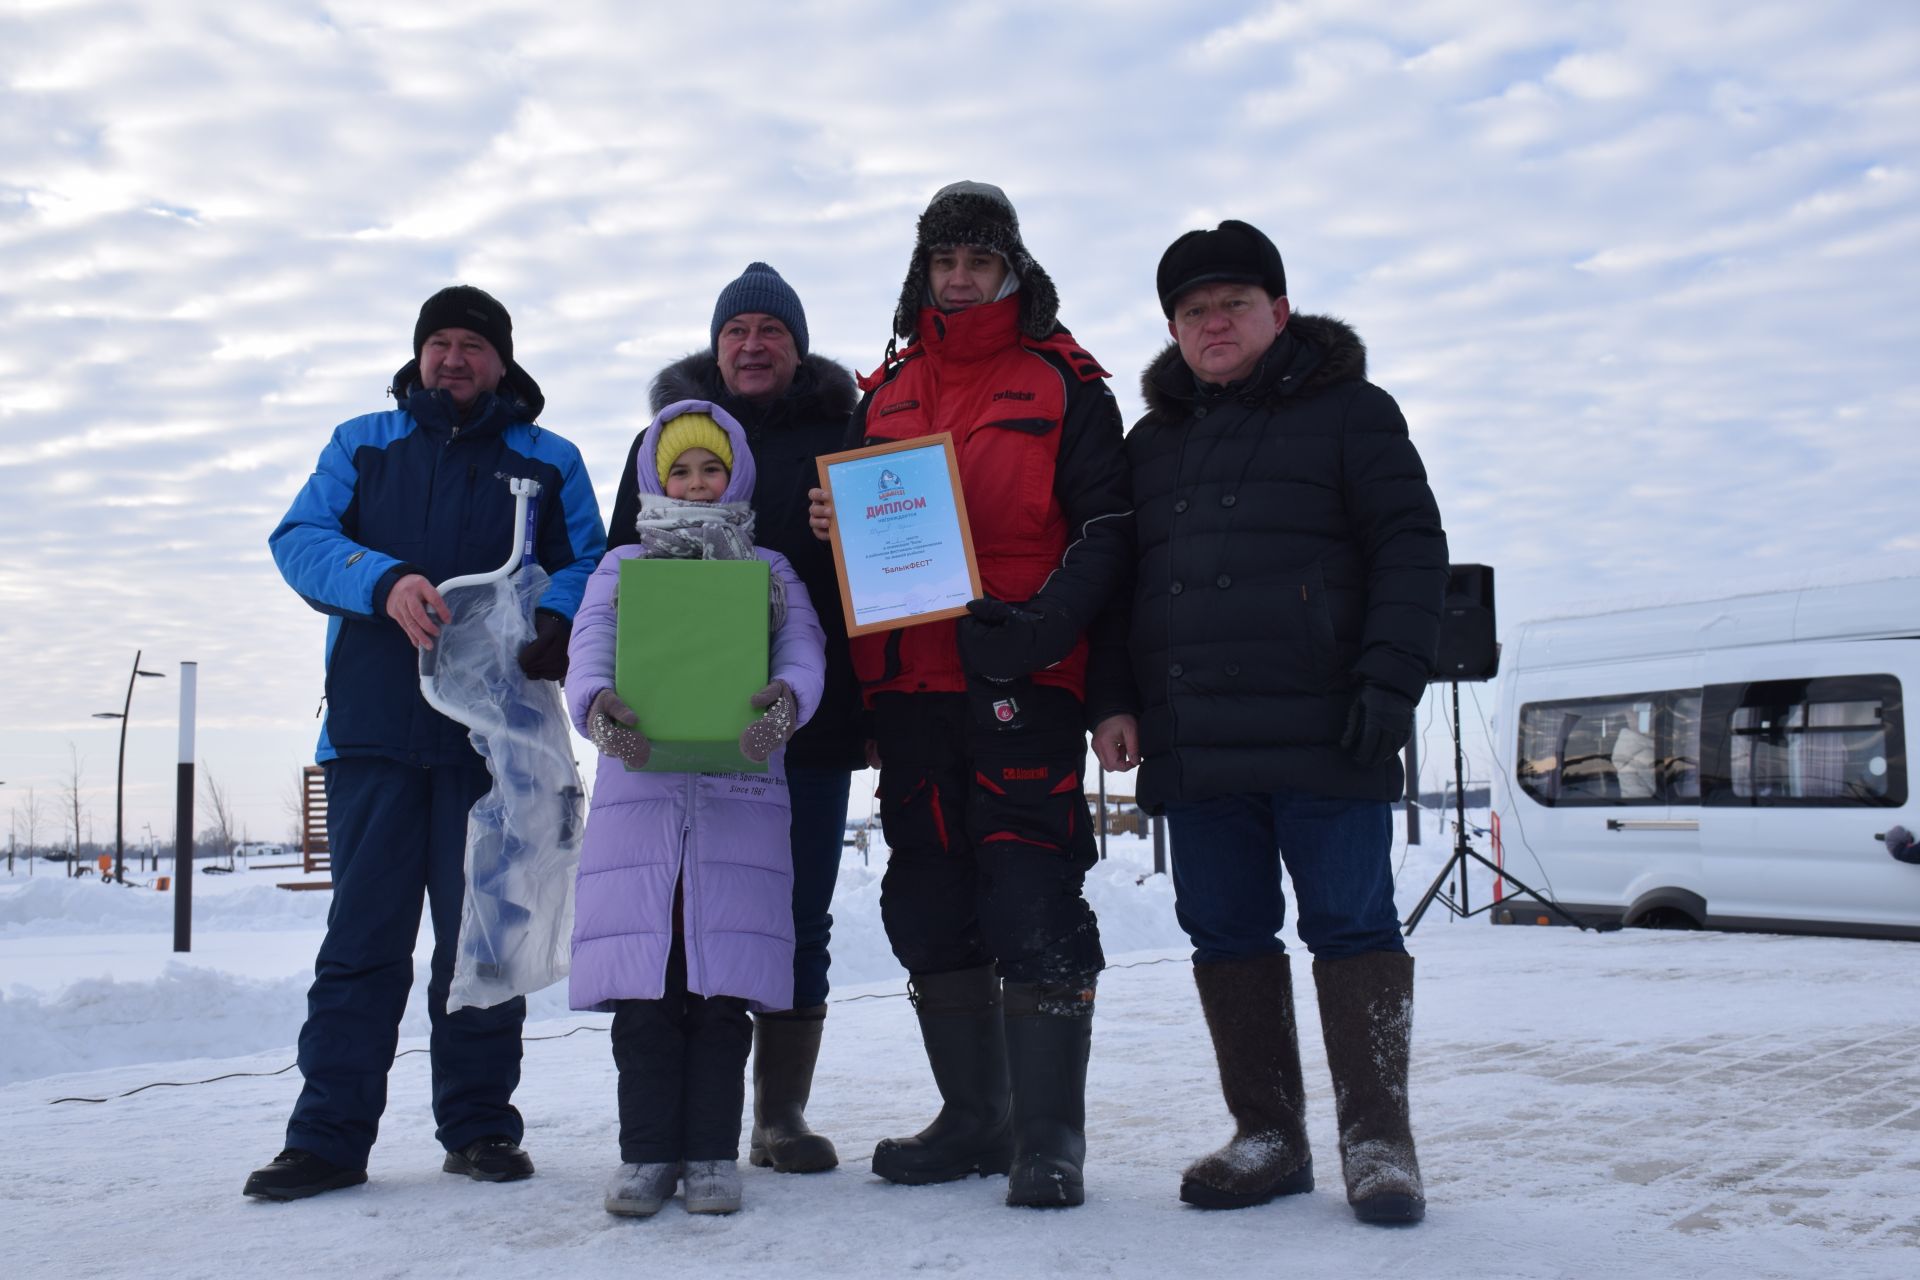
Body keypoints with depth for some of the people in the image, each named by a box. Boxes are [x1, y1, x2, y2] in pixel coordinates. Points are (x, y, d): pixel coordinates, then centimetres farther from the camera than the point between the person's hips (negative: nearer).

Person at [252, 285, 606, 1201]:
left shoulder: (548, 461, 14)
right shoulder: (362, 446, 17)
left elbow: (591, 567, 7)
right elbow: (299, 539, 4)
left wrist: (553, 621, -16)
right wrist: (385, 582, -15)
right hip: (373, 729, 1)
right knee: (362, 933, 1)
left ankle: (478, 1125, 14)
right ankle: (329, 1134, 7)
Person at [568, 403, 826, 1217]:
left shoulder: (771, 571, 17)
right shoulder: (620, 568, 18)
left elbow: (804, 652, 0)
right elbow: (588, 652, 1)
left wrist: (786, 698, -24)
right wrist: (596, 706, -23)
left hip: (740, 794, 0)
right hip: (638, 793, 1)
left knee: (723, 976, -2)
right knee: (643, 979, -1)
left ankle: (712, 1152, 8)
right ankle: (648, 1152, 9)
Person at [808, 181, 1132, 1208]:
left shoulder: (1063, 385, 4)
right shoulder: (884, 392, 19)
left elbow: (1106, 530, -4)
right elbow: (857, 519, 23)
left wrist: (1044, 621, -21)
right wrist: (832, 526, -2)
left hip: (1023, 686, -5)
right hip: (909, 685, 6)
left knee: (1032, 903, -9)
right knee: (929, 910, 10)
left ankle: (1049, 1135, 2)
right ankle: (975, 1120, 23)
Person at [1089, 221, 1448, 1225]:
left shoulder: (1348, 409, 6)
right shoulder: (1152, 439, 20)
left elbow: (1411, 547, -1)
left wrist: (1390, 680, -13)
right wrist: (1112, 698, 8)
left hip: (1321, 733, -4)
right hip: (1193, 745, 5)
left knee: (1350, 924, -1)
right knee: (1226, 932, 7)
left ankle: (1378, 1142, 8)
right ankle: (1268, 1136, 18)